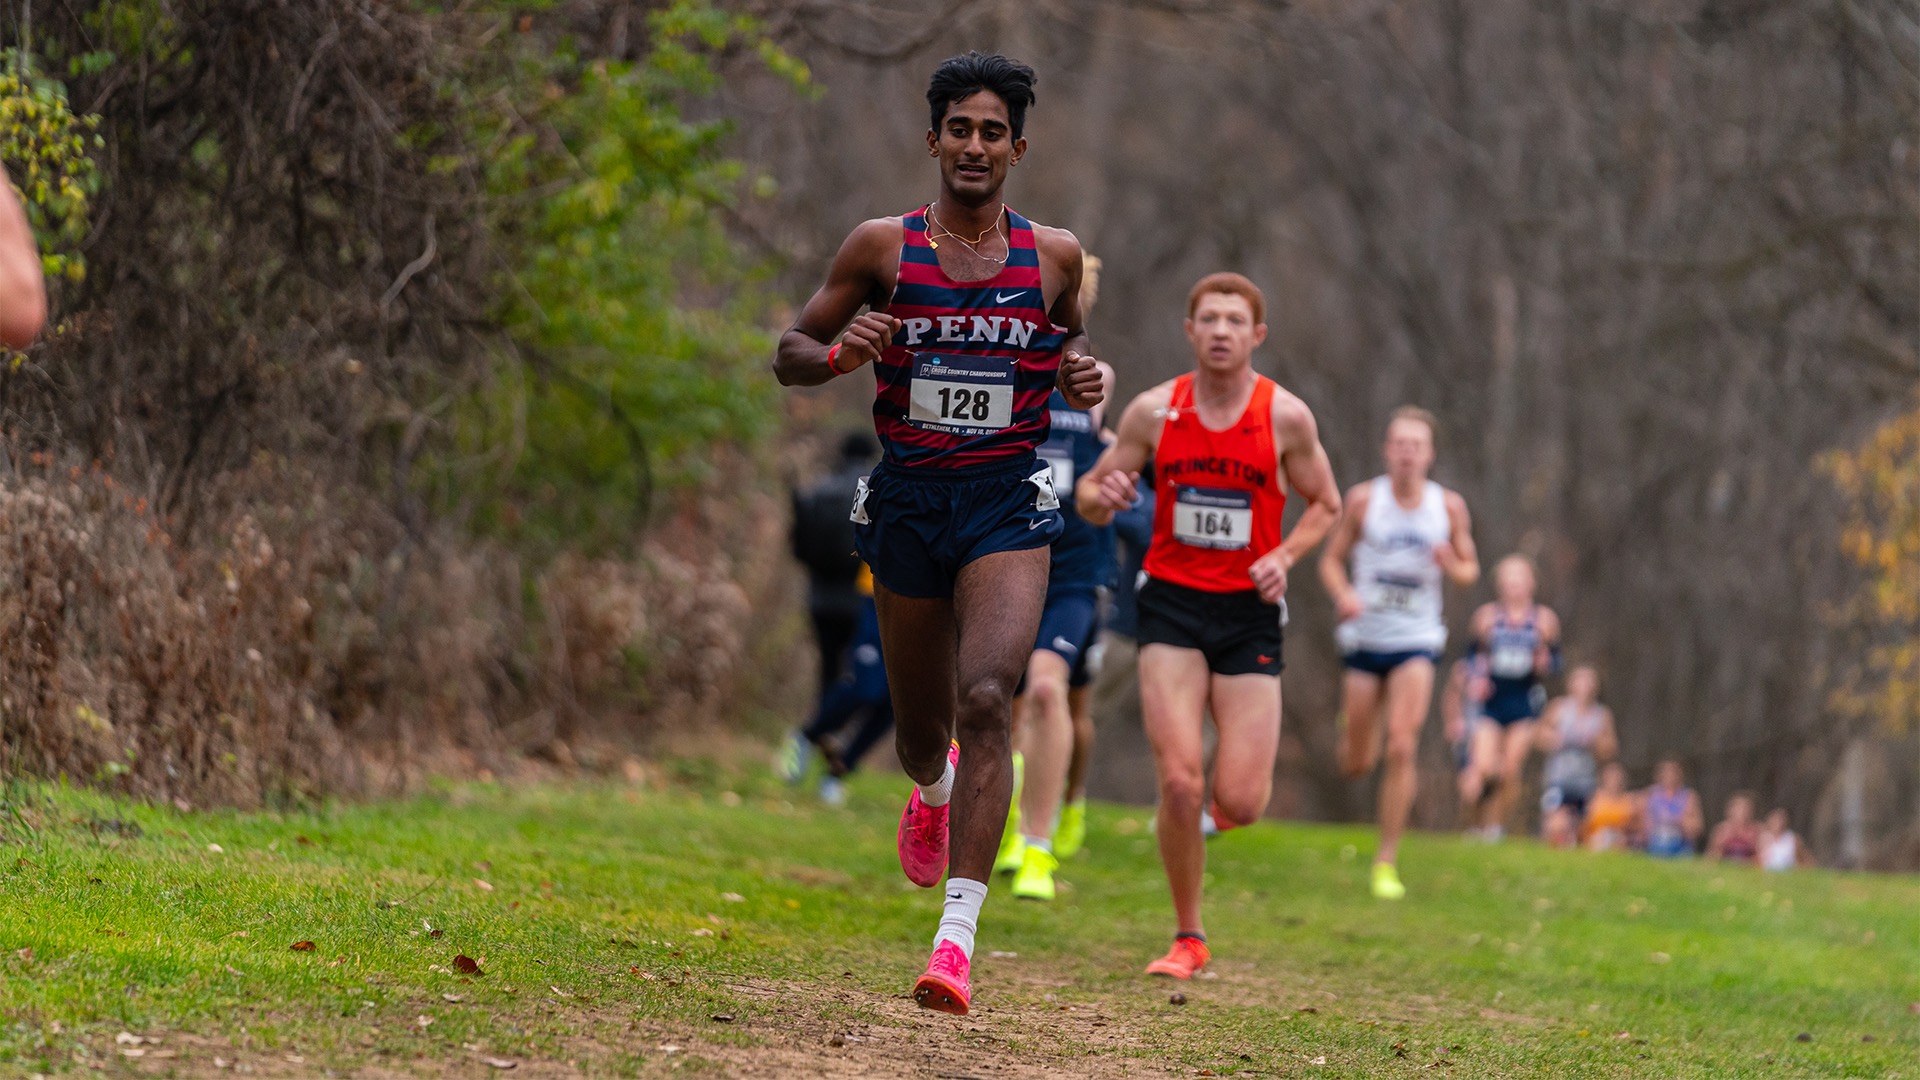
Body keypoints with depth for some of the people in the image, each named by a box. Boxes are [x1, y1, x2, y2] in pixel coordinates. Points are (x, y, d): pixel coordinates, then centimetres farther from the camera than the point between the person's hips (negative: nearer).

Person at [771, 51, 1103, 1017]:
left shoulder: (1053, 254, 3)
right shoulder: (882, 246, 0)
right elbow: (790, 357, 5)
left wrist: (1080, 374, 0)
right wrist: (841, 353, -17)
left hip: (1008, 501, -1)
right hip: (907, 498, 1)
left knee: (986, 698, -22)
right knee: (921, 727, 13)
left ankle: (957, 934, -26)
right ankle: (932, 790, 54)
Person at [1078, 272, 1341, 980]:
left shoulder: (1286, 416, -5)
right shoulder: (1154, 411, -2)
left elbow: (1325, 504, 9)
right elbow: (1091, 495, 6)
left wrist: (1284, 555, -10)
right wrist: (1103, 496, -18)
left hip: (1249, 611, 0)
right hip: (1172, 603, 0)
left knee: (1240, 803, -7)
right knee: (1179, 783, -12)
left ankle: (1240, 777, 33)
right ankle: (1188, 938, 5)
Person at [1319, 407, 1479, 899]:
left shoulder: (1449, 507, -2)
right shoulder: (1363, 499, -5)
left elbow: (1469, 570, 9)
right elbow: (1332, 559, 3)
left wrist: (1452, 565, -15)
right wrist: (1343, 594, -17)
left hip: (1416, 642, 0)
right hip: (1364, 639, 0)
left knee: (1402, 747, -17)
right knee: (1356, 765, 8)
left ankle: (1386, 860, -7)